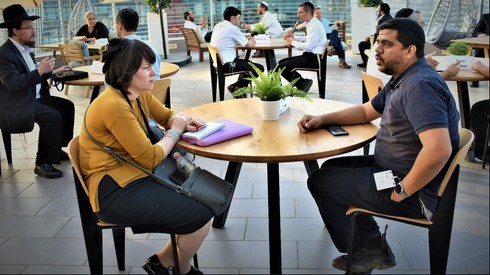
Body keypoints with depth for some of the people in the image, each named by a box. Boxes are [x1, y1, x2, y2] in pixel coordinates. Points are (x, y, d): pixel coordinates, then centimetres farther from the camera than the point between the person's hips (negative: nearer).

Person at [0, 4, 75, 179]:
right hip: (15, 106, -10)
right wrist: (40, 71, -34)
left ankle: (56, 149, 13)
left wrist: (53, 72, 15)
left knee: (67, 106, 5)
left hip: (34, 98, 10)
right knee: (52, 116, -28)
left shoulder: (25, 49, 11)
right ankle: (43, 163, -19)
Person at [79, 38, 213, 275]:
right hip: (113, 190, -9)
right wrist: (175, 131, -6)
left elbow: (168, 116, 21)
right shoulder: (113, 106, -23)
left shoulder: (141, 94, 5)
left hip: (135, 175, 10)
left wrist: (185, 121, -2)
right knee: (200, 216, -17)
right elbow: (150, 159, -21)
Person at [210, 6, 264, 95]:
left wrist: (246, 39, 15)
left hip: (218, 62, 9)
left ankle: (239, 87, 22)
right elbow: (248, 44, -7)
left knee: (248, 63, 29)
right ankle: (235, 87, 2)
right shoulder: (233, 28, -14)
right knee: (259, 68, -2)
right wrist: (252, 41, 16)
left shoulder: (218, 26, 11)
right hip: (228, 64, -9)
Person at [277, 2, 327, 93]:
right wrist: (294, 37, 17)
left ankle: (302, 83, -2)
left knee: (281, 67, -16)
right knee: (282, 62, 12)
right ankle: (302, 82, 6)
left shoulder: (315, 25, -17)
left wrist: (293, 42, -10)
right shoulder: (311, 24, 13)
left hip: (314, 58, -10)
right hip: (311, 56, 10)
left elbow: (308, 46, -23)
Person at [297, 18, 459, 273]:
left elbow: (439, 150, -36)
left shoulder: (420, 85, -25)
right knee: (331, 168, 19)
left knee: (320, 181, -1)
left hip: (417, 193, -10)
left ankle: (365, 250, 18)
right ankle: (370, 246, 21)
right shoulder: (403, 80, 9)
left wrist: (403, 191, -23)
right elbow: (366, 111, 21)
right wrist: (322, 119, 7)